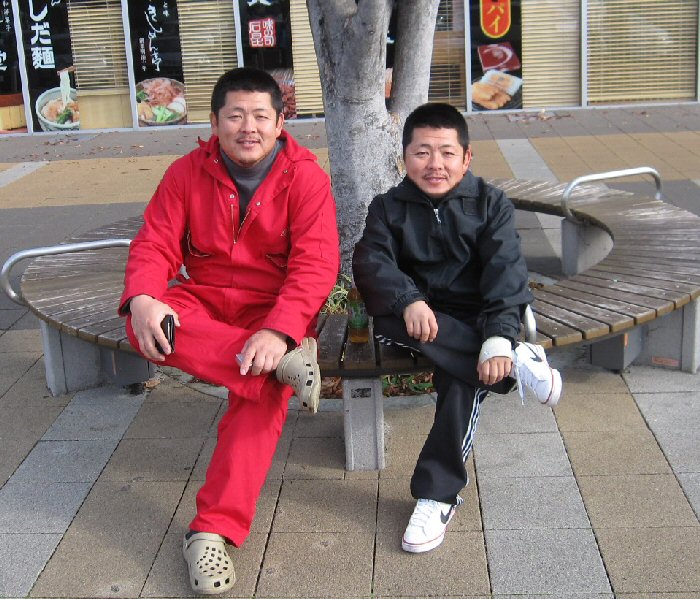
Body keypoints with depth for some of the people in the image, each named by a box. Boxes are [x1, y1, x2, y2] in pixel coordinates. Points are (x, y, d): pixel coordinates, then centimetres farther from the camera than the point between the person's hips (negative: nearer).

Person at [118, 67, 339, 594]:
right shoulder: (188, 173, 2)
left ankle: (215, 531, -25)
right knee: (144, 322, -30)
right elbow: (155, 245, -3)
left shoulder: (306, 177, -8)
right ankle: (287, 364, -34)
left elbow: (316, 263, -18)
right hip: (204, 302, 3)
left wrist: (278, 331, -35)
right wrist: (143, 299, -27)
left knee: (263, 391, -31)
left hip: (276, 308, -3)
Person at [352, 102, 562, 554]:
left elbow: (505, 271, -12)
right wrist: (408, 302, -31)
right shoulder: (389, 207, 6)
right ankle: (516, 364, -30)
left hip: (473, 319, -2)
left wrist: (499, 337, -29)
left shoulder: (491, 203, 1)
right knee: (385, 319, -33)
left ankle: (438, 493, -19)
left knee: (466, 379, -32)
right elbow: (371, 262, -10)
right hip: (416, 316, 2)